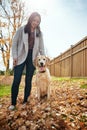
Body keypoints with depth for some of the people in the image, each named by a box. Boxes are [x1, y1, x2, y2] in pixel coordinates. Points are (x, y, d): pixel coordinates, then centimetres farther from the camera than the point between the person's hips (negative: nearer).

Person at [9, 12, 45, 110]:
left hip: (32, 58, 2)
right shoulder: (21, 29, 2)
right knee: (16, 80, -4)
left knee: (28, 80, 5)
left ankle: (25, 101, 17)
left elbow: (41, 47, 8)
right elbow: (14, 43, 0)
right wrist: (15, 56, -9)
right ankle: (13, 103, 7)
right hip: (21, 57, -2)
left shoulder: (39, 33, 10)